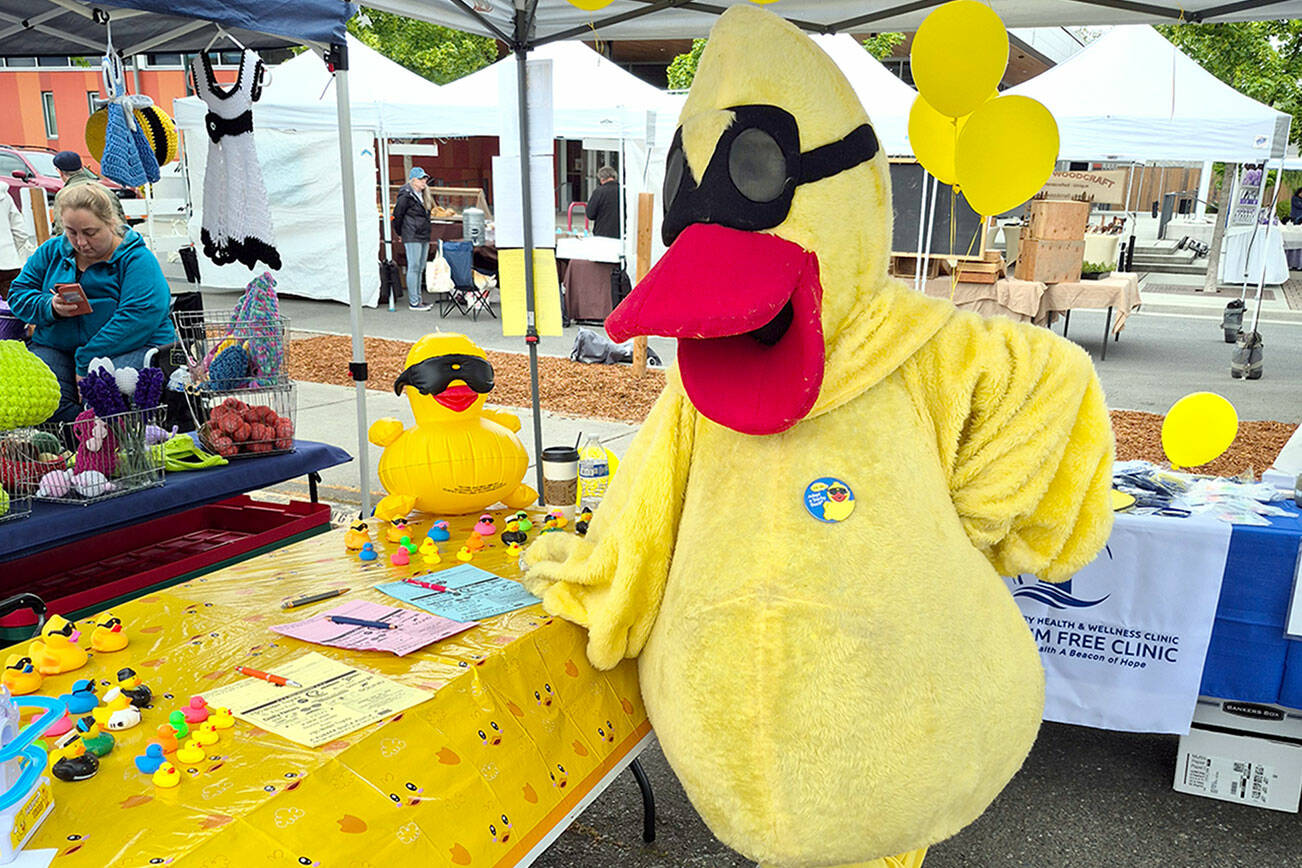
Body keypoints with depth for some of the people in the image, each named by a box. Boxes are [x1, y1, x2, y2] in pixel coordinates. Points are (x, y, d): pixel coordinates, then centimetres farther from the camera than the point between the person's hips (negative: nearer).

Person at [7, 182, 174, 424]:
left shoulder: (137, 258, -5)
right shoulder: (52, 251, 14)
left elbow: (140, 316, -18)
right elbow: (18, 294, 17)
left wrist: (86, 363, -21)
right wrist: (50, 308, -9)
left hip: (132, 347, -5)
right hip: (56, 348, 5)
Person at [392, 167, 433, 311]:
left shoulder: (421, 195, 15)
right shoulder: (406, 195, -11)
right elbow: (397, 215, -9)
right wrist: (399, 233, 0)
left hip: (424, 237, 9)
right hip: (412, 238, -9)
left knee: (420, 269, 12)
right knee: (414, 268, -6)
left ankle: (417, 299, 18)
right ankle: (414, 302, -4)